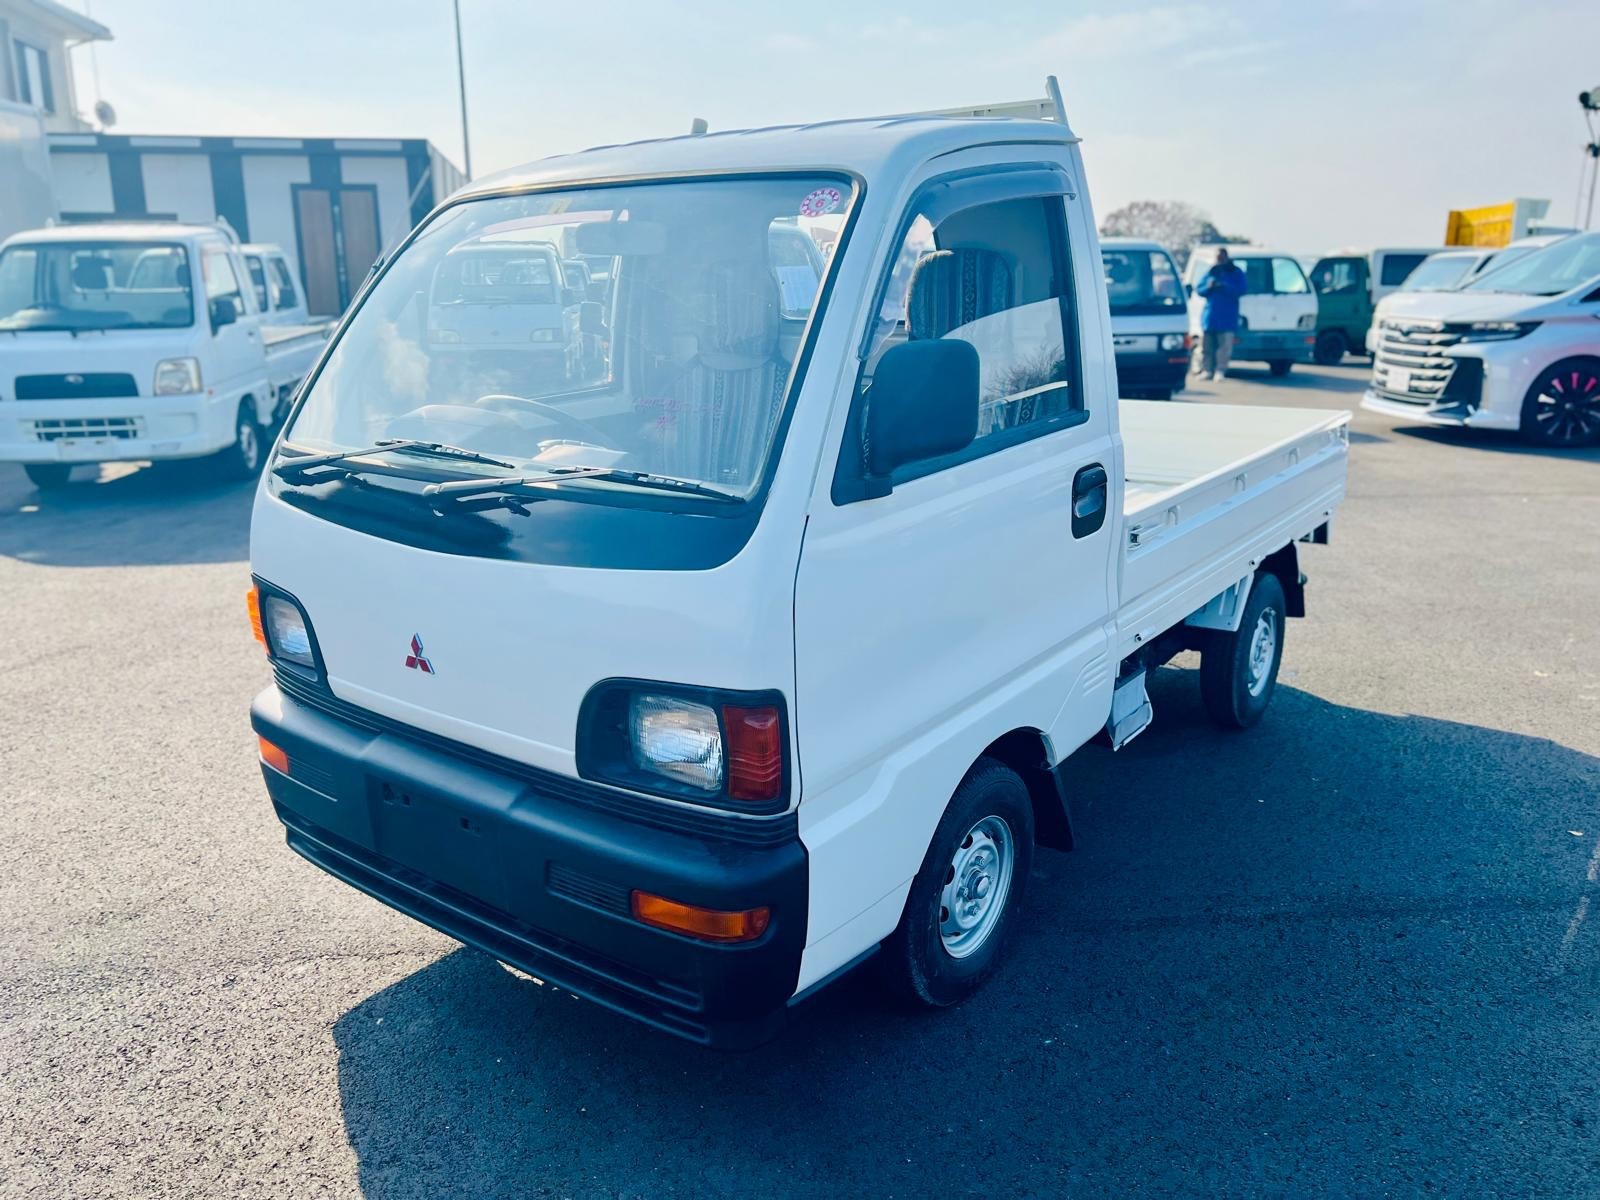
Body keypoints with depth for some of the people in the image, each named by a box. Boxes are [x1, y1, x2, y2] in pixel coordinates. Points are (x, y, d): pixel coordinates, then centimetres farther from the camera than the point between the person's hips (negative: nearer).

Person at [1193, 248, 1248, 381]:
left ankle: (1220, 371, -5)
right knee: (1206, 346, 2)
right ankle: (1206, 370, 8)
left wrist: (1224, 286, -17)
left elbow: (1242, 290, -7)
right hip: (1209, 316, 3)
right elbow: (1198, 290, 13)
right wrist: (1208, 287, -9)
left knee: (1224, 346, -8)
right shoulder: (1211, 272, 15)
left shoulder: (1236, 273, 5)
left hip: (1227, 317, -3)